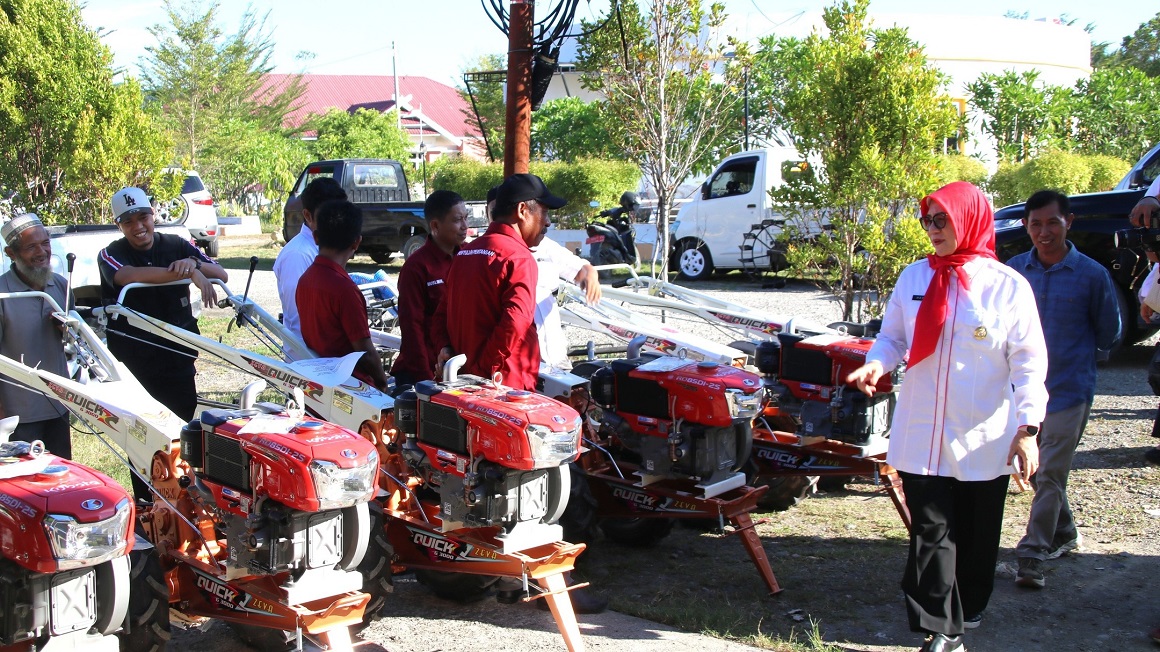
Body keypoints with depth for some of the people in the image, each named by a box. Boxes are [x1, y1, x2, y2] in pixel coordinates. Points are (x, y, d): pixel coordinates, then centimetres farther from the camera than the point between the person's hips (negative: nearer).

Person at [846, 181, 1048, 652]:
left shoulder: (1007, 285, -4)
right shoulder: (914, 278, 4)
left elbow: (1029, 362, -4)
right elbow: (892, 337, 12)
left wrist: (1027, 428, -11)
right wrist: (875, 365, -11)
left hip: (984, 442, -1)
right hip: (922, 436, 2)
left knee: (975, 538, 10)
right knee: (931, 534, -2)